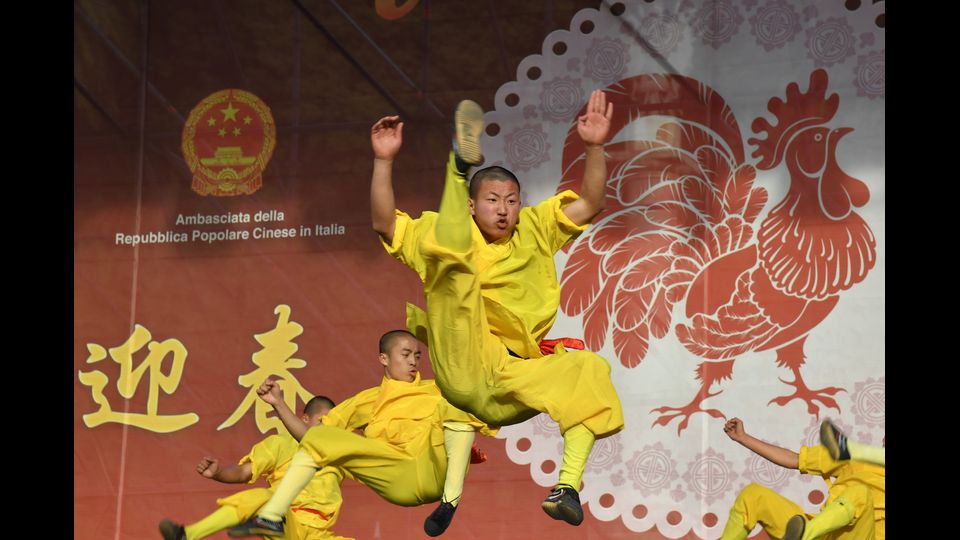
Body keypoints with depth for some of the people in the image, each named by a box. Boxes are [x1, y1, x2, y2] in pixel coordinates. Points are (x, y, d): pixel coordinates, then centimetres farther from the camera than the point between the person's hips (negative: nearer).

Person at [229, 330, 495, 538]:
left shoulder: (437, 391, 27)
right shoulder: (368, 401, 26)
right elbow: (309, 435, 21)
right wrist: (279, 404, 9)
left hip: (438, 472, -1)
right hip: (399, 480, 1)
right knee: (319, 437, -6)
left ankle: (451, 500, -30)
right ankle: (271, 516, -19)